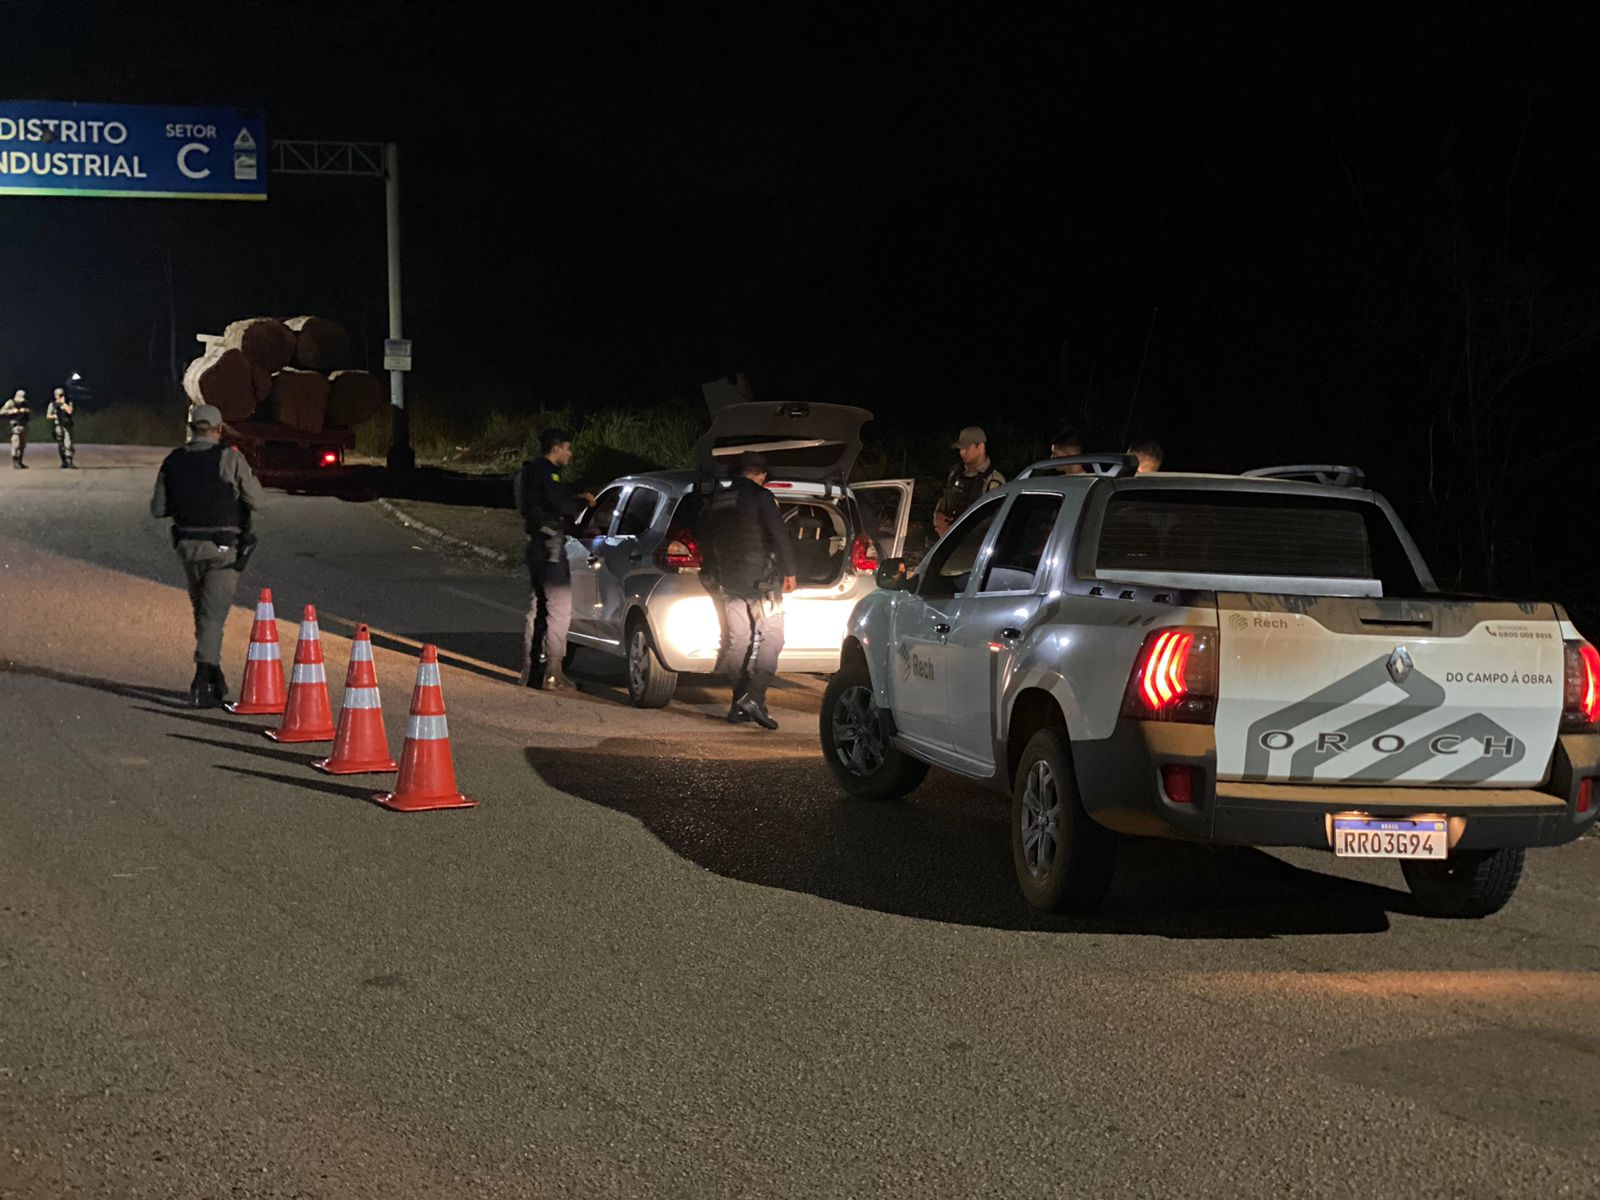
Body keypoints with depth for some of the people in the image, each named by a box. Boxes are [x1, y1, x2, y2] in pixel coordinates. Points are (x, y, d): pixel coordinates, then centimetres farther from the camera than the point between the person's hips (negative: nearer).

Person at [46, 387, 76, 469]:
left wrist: (63, 403, -9)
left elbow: (69, 411, -14)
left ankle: (69, 462, -20)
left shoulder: (68, 403, 6)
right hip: (58, 426, 1)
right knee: (60, 446, 4)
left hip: (67, 426, -1)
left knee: (68, 444, -14)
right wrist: (54, 416, -12)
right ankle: (64, 462, 14)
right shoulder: (52, 404, 6)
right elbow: (48, 416, 7)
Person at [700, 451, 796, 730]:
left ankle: (739, 703, 10)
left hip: (726, 581, 6)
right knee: (771, 638, -2)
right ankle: (755, 697, -16)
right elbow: (779, 536, -12)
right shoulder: (760, 496, -8)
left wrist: (714, 574, 27)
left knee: (737, 641, 11)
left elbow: (705, 542, 18)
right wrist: (789, 572, -3)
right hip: (760, 578, -6)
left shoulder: (715, 502, 11)